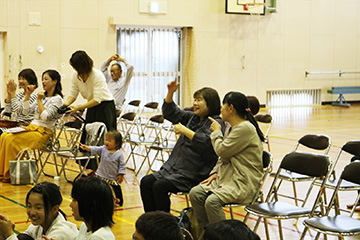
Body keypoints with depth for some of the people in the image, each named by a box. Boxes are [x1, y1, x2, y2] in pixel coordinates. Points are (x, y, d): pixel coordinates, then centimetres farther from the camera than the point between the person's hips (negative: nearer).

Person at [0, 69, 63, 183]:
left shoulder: (57, 99, -4)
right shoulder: (43, 96, 21)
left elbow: (45, 117, -16)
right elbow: (26, 111, 19)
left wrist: (39, 100, -12)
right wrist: (27, 95, 10)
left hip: (43, 132, -8)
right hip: (31, 127, 8)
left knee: (11, 140, -27)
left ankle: (10, 175, -19)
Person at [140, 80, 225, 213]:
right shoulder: (193, 118, 16)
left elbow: (207, 142, -28)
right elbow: (170, 113, 25)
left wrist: (184, 130, -20)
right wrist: (170, 93, 9)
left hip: (193, 174, -9)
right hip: (174, 167, 9)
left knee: (160, 186, -24)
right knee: (146, 182, -2)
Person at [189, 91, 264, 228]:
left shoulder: (245, 128, -16)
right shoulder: (232, 128, 17)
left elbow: (222, 151, -15)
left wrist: (216, 132, 1)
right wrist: (215, 172, 6)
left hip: (244, 183, -10)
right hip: (227, 176, 10)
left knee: (212, 201, -29)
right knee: (195, 193, -9)